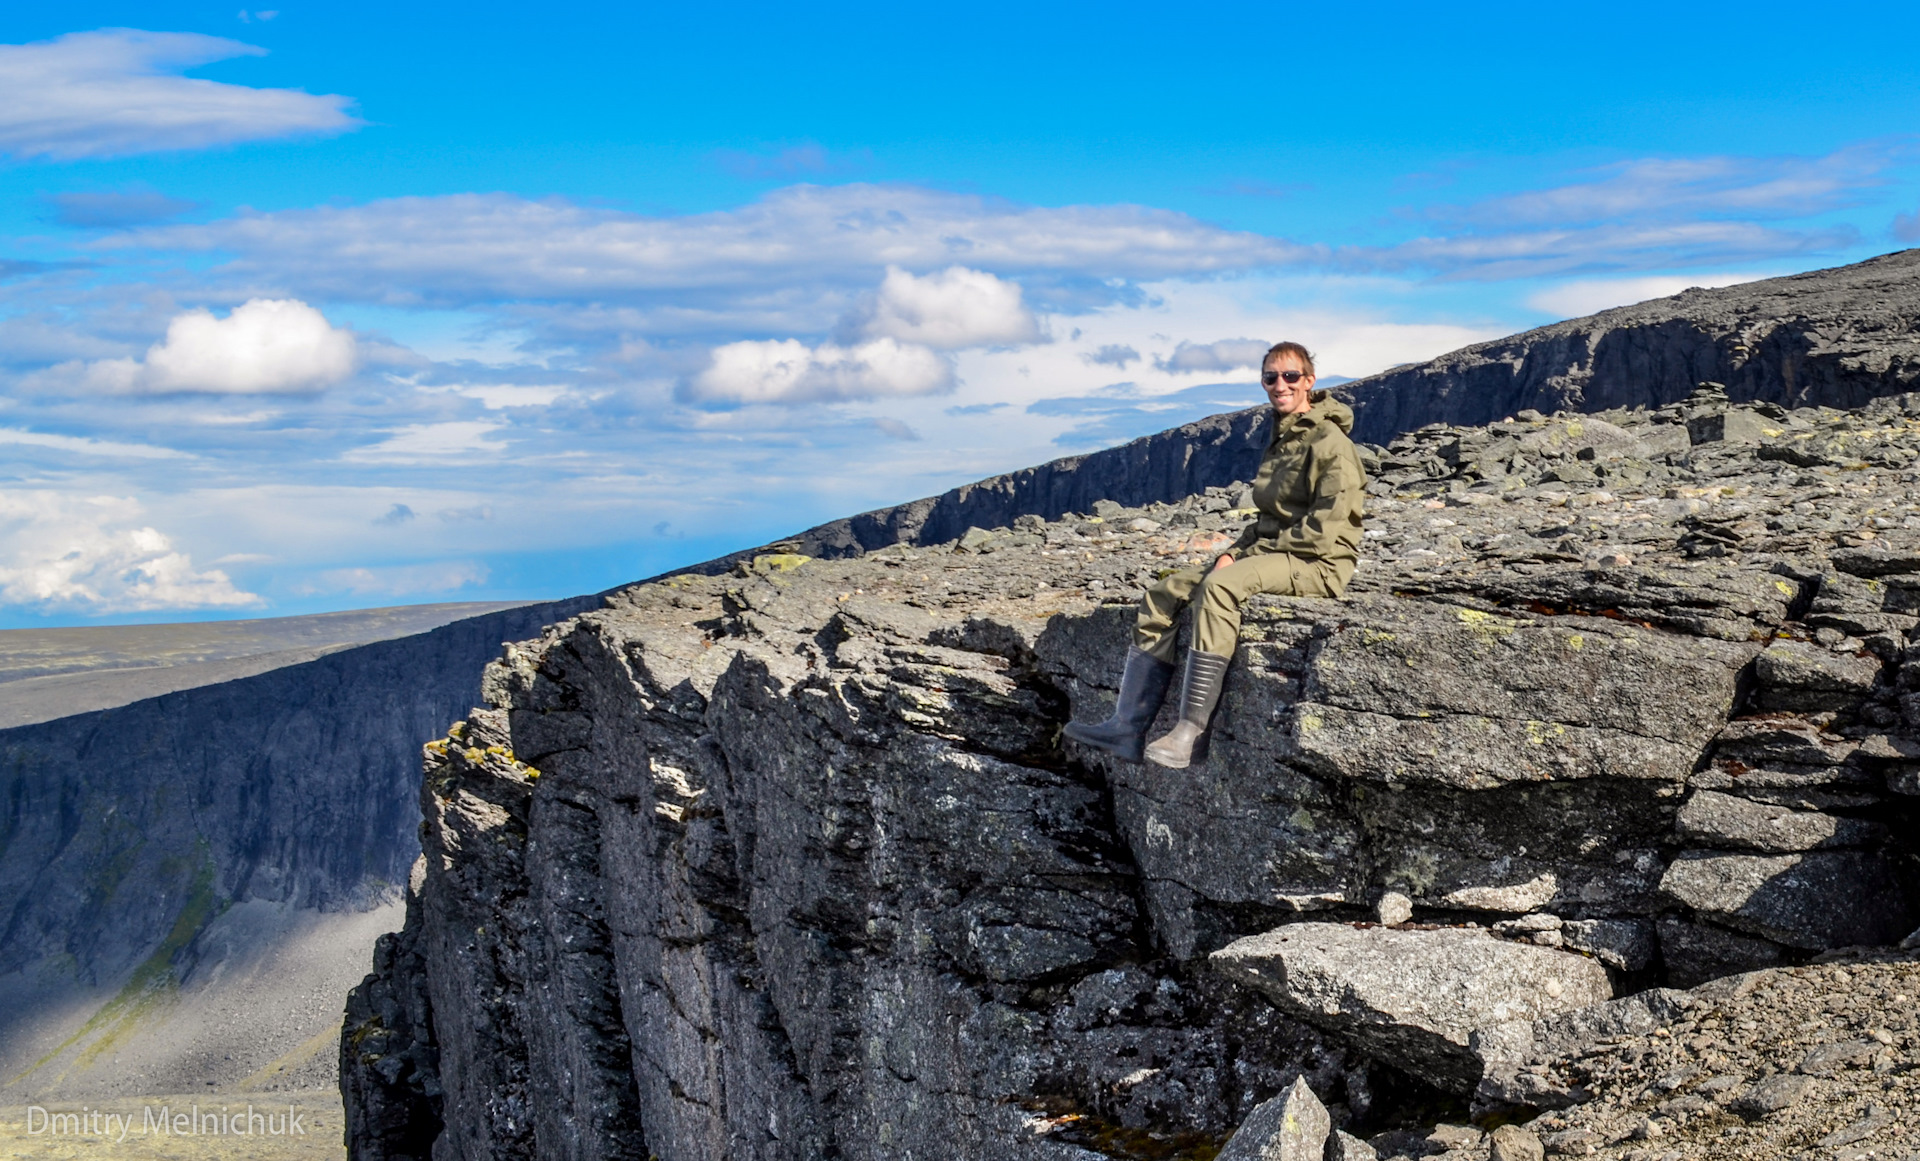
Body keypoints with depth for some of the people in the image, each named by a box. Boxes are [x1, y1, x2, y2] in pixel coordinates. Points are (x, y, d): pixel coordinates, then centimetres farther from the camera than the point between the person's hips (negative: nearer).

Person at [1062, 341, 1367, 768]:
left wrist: (1253, 553, -12)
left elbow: (1322, 532, -16)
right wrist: (1235, 552, 4)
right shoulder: (1280, 439, 19)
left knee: (1219, 586, -35)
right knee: (1165, 593, -4)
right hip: (1269, 555, 9)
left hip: (1320, 562, -9)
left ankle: (1189, 733, -37)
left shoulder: (1329, 442, -9)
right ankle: (1128, 727, -12)